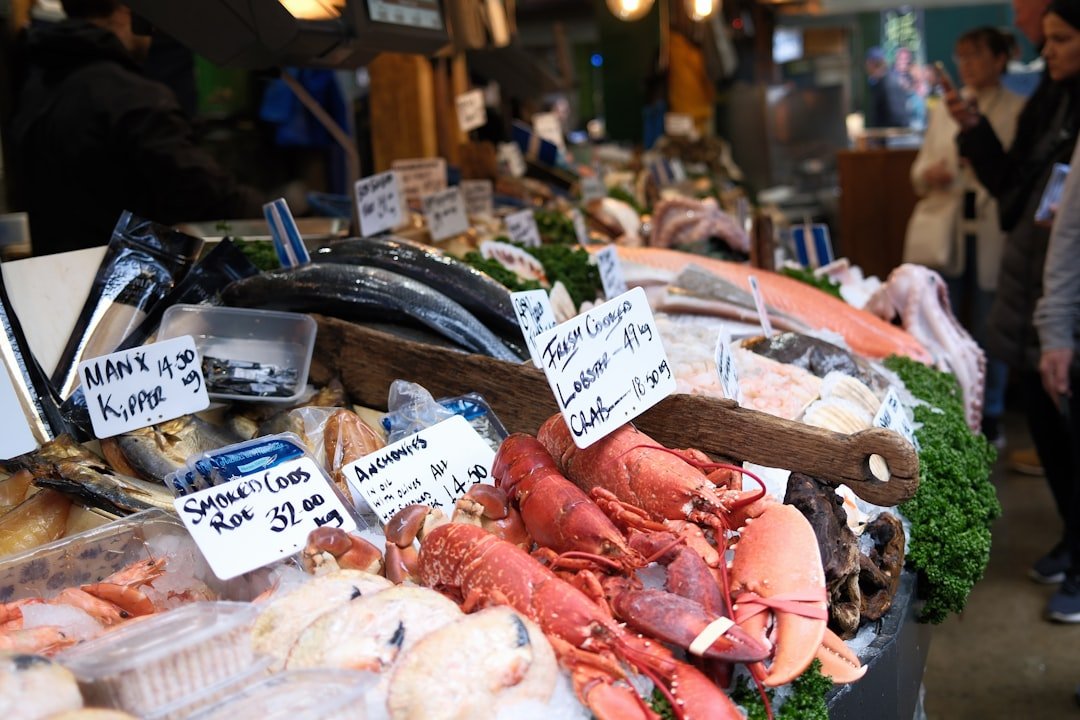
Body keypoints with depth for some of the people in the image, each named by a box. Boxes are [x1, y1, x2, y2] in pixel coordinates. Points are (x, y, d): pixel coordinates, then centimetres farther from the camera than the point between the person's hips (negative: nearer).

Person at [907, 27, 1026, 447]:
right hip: (947, 234, 4)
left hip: (992, 235, -3)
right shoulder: (943, 111, 13)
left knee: (989, 331, 5)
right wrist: (927, 174, -5)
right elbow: (920, 169, 15)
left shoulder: (1020, 111, -1)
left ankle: (989, 417, 19)